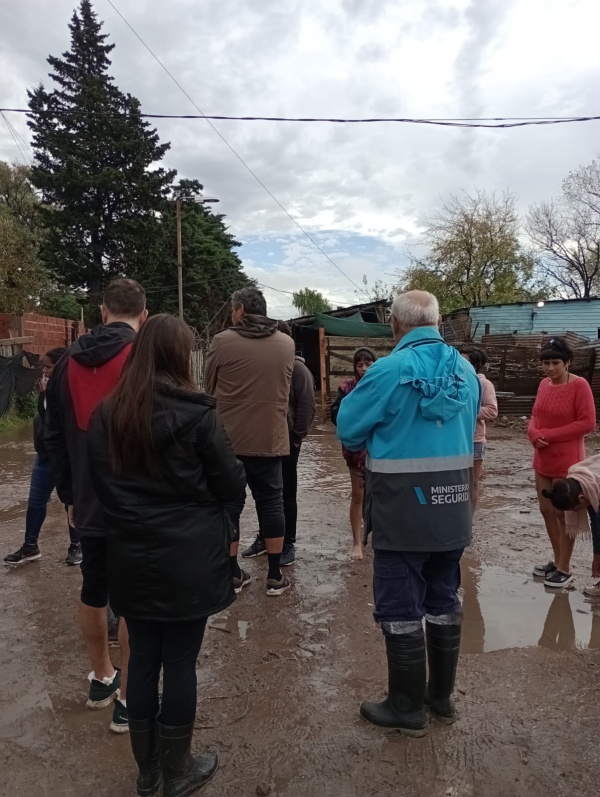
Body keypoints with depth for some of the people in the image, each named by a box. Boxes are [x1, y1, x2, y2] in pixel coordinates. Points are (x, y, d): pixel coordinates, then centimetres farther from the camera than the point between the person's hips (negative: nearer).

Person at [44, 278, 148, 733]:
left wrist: (70, 494, 18)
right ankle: (128, 699, 16)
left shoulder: (70, 361, 6)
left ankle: (102, 678, 37)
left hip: (89, 502, 6)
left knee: (93, 592, 19)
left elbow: (55, 436, 11)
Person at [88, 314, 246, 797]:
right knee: (180, 663, 10)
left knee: (142, 660, 17)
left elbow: (100, 485, 9)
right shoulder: (196, 414, -15)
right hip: (188, 563, -4)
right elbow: (233, 487, -8)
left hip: (131, 562, 5)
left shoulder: (106, 415, -1)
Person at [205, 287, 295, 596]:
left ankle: (232, 574, 18)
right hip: (270, 438, 2)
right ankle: (275, 576, 17)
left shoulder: (222, 341, -7)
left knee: (229, 503, 9)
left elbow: (209, 388, 3)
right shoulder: (287, 343, 3)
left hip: (229, 438, -2)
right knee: (271, 502, 10)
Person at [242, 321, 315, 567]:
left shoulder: (297, 368, -8)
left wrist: (297, 437, -13)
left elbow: (308, 406, -12)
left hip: (286, 441, -5)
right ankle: (263, 537, 29)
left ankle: (288, 543, 16)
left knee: (287, 495, 6)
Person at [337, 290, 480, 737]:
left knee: (401, 609, 7)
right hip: (453, 508, 7)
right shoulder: (467, 371, 3)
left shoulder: (389, 371, -17)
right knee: (445, 603, 19)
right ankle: (442, 696, 35)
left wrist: (378, 437, 13)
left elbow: (349, 430, -8)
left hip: (403, 510, -6)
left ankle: (408, 709, 21)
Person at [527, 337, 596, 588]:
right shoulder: (544, 384, 6)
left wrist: (550, 435, -17)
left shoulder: (579, 385, -13)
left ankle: (565, 569, 17)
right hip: (542, 460, 7)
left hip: (566, 461, -7)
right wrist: (534, 433, -9)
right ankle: (557, 560, 30)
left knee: (563, 513, 3)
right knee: (546, 511, 13)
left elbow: (588, 423, -16)